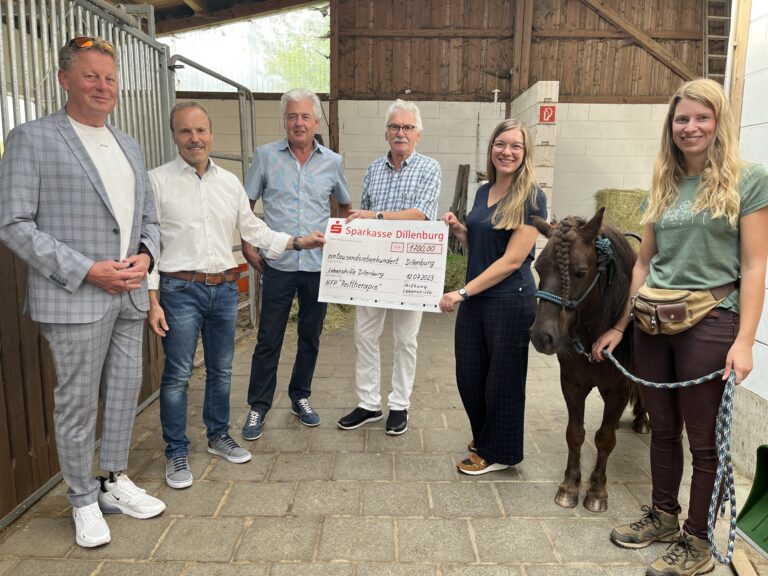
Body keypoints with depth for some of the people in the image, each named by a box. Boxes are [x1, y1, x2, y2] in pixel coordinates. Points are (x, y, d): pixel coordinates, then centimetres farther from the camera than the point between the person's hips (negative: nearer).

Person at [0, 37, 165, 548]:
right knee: (78, 403, 6)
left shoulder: (128, 145, 15)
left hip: (129, 295, 6)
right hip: (75, 298, -5)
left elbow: (148, 216, 18)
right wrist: (87, 271, -16)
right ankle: (84, 501, 24)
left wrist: (145, 256, -3)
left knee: (126, 393, 13)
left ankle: (116, 483, 32)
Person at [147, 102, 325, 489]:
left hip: (224, 289, 5)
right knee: (178, 375, 3)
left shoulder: (230, 182, 9)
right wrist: (152, 301, -12)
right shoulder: (158, 181, -5)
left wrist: (298, 241, 4)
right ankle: (176, 453, 19)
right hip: (180, 290, -4)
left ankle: (219, 436, 33)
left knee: (221, 370, 15)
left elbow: (253, 230, 14)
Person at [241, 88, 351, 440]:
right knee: (268, 340, 4)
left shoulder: (332, 161, 4)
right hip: (278, 264, -2)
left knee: (310, 338, 13)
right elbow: (245, 204, 5)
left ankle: (300, 397, 31)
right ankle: (258, 406, 20)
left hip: (319, 265, 2)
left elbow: (344, 206, 18)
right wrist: (247, 248, -2)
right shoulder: (266, 156, -1)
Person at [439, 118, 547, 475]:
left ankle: (497, 452, 29)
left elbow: (512, 259, -17)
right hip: (475, 299, 7)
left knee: (502, 378, 8)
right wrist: (458, 229, -1)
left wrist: (463, 292, -19)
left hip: (510, 301, -7)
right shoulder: (484, 192, 10)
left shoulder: (531, 198, -11)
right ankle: (484, 437, 40)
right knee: (468, 375, 14)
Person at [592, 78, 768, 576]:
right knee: (663, 429, 16)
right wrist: (619, 327, 9)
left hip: (710, 322, -5)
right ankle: (663, 516, 35)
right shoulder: (664, 186, 12)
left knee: (704, 440, 6)